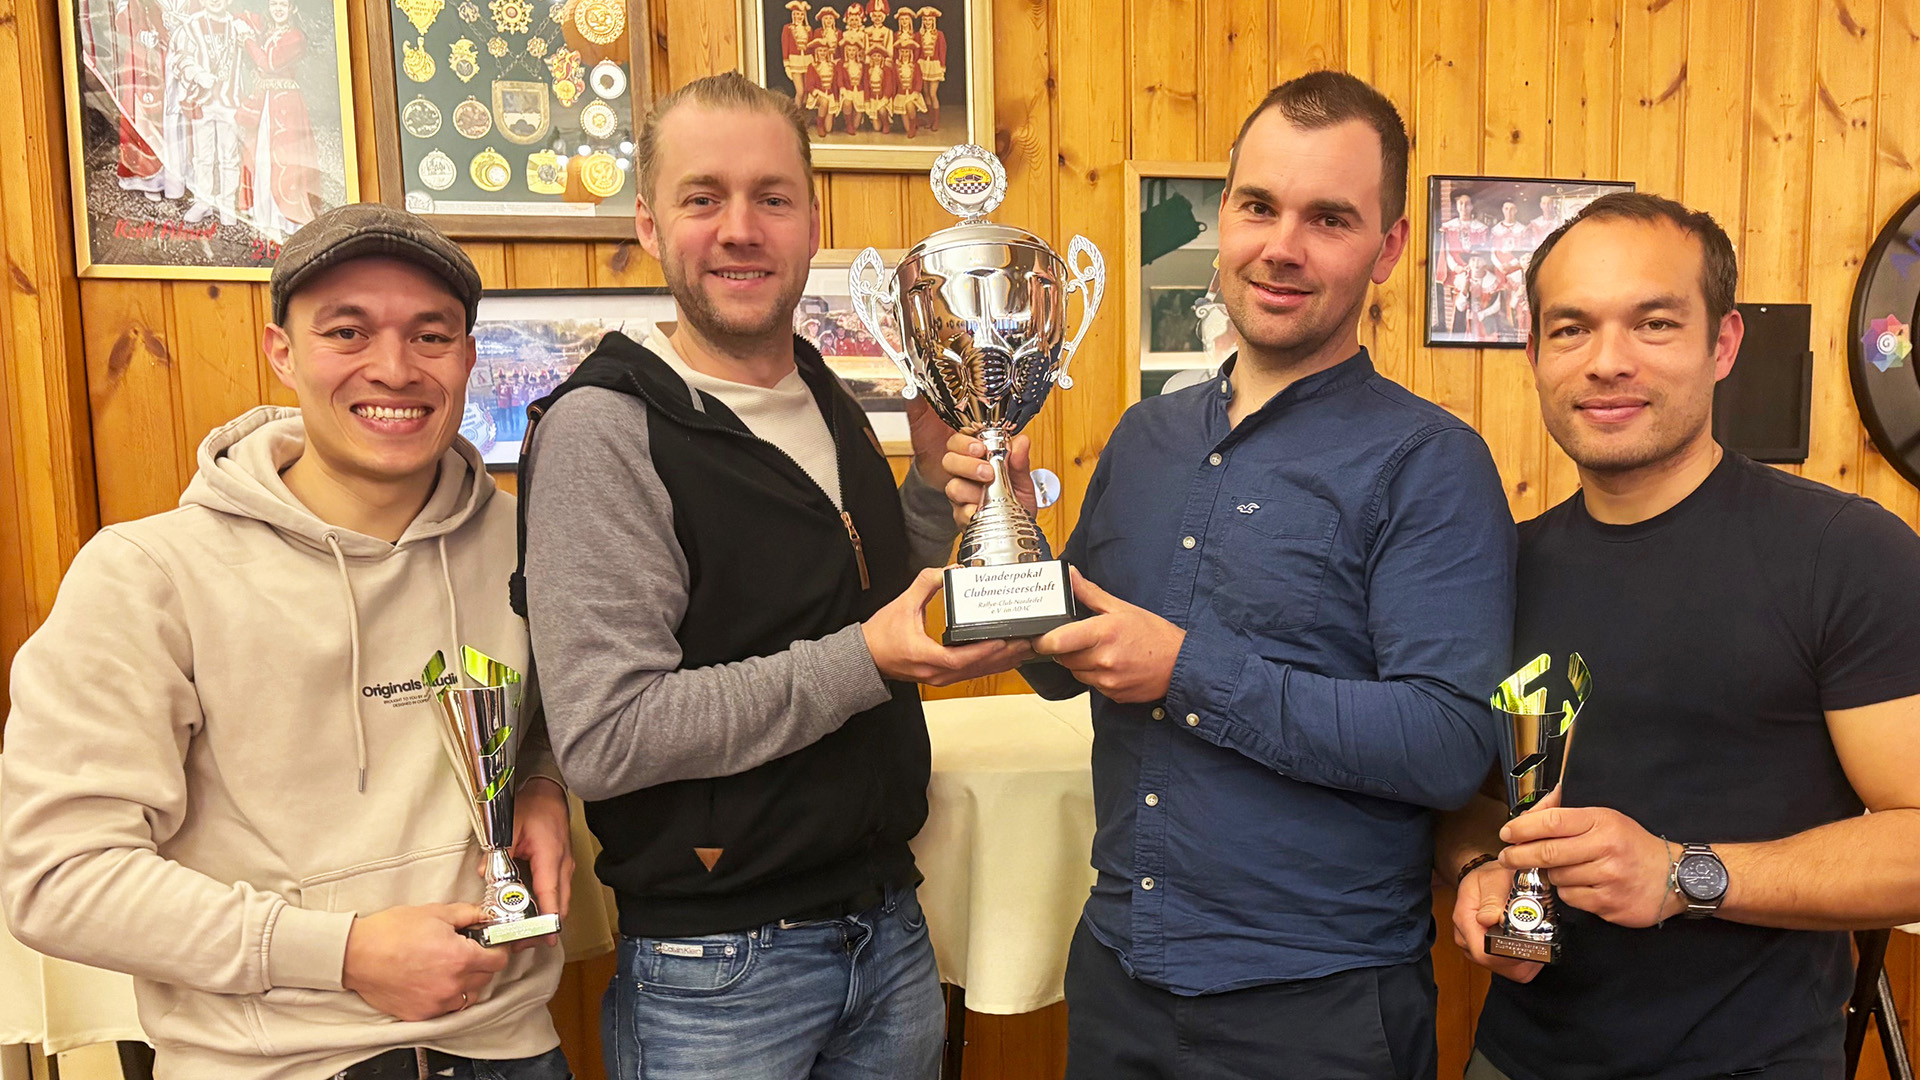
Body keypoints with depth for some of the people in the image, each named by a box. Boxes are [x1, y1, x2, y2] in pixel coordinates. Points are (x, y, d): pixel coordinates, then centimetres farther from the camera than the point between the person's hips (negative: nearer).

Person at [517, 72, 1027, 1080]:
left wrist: (935, 480, 1)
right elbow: (603, 738, -22)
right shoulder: (604, 429, -16)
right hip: (717, 968, -6)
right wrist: (862, 662, -24)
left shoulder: (835, 409, 6)